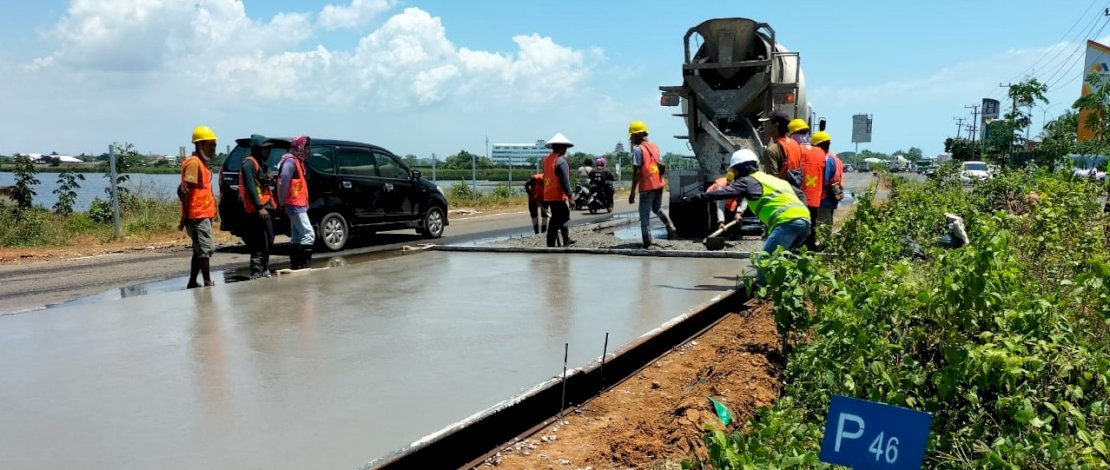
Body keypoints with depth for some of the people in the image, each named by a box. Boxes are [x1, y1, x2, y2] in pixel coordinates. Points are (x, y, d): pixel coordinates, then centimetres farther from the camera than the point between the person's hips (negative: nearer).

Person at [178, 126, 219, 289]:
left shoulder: (202, 163, 17)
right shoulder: (193, 163, -12)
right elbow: (185, 191, -19)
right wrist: (185, 217, -21)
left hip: (204, 214, 10)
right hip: (198, 215, -10)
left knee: (199, 250, 13)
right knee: (206, 249, -10)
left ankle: (192, 283, 18)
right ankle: (208, 283, -7)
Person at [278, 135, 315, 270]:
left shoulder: (298, 161, 19)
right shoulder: (290, 161, -12)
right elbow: (283, 183, -19)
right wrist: (282, 202, -15)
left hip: (299, 205, 11)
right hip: (295, 205, -11)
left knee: (297, 237, 12)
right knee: (309, 234, -15)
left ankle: (295, 266, 17)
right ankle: (305, 265, -17)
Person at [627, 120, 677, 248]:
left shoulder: (638, 149, -12)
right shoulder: (655, 146, 10)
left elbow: (636, 172, -16)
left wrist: (633, 192, -14)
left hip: (647, 186, -7)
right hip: (659, 184, 7)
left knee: (645, 215, 2)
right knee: (657, 208, 27)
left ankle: (647, 243, 3)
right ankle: (670, 227, 8)